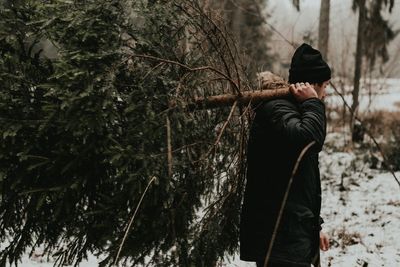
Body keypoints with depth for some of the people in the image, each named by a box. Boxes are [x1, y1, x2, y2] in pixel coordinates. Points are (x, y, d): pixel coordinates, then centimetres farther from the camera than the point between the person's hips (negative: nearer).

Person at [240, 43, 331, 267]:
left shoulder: (296, 113, 21)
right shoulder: (276, 109, -12)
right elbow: (310, 139, -34)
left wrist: (314, 226, 27)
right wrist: (313, 103, -16)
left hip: (295, 234, 10)